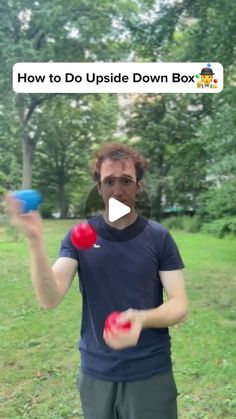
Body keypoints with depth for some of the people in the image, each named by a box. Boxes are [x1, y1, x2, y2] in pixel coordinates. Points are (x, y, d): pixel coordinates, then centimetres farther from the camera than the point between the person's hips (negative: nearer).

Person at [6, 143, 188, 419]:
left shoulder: (159, 237, -7)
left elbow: (180, 306, -9)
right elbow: (50, 299, -16)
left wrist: (142, 318, -29)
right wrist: (35, 240, -31)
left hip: (150, 374, -1)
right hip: (95, 374, 1)